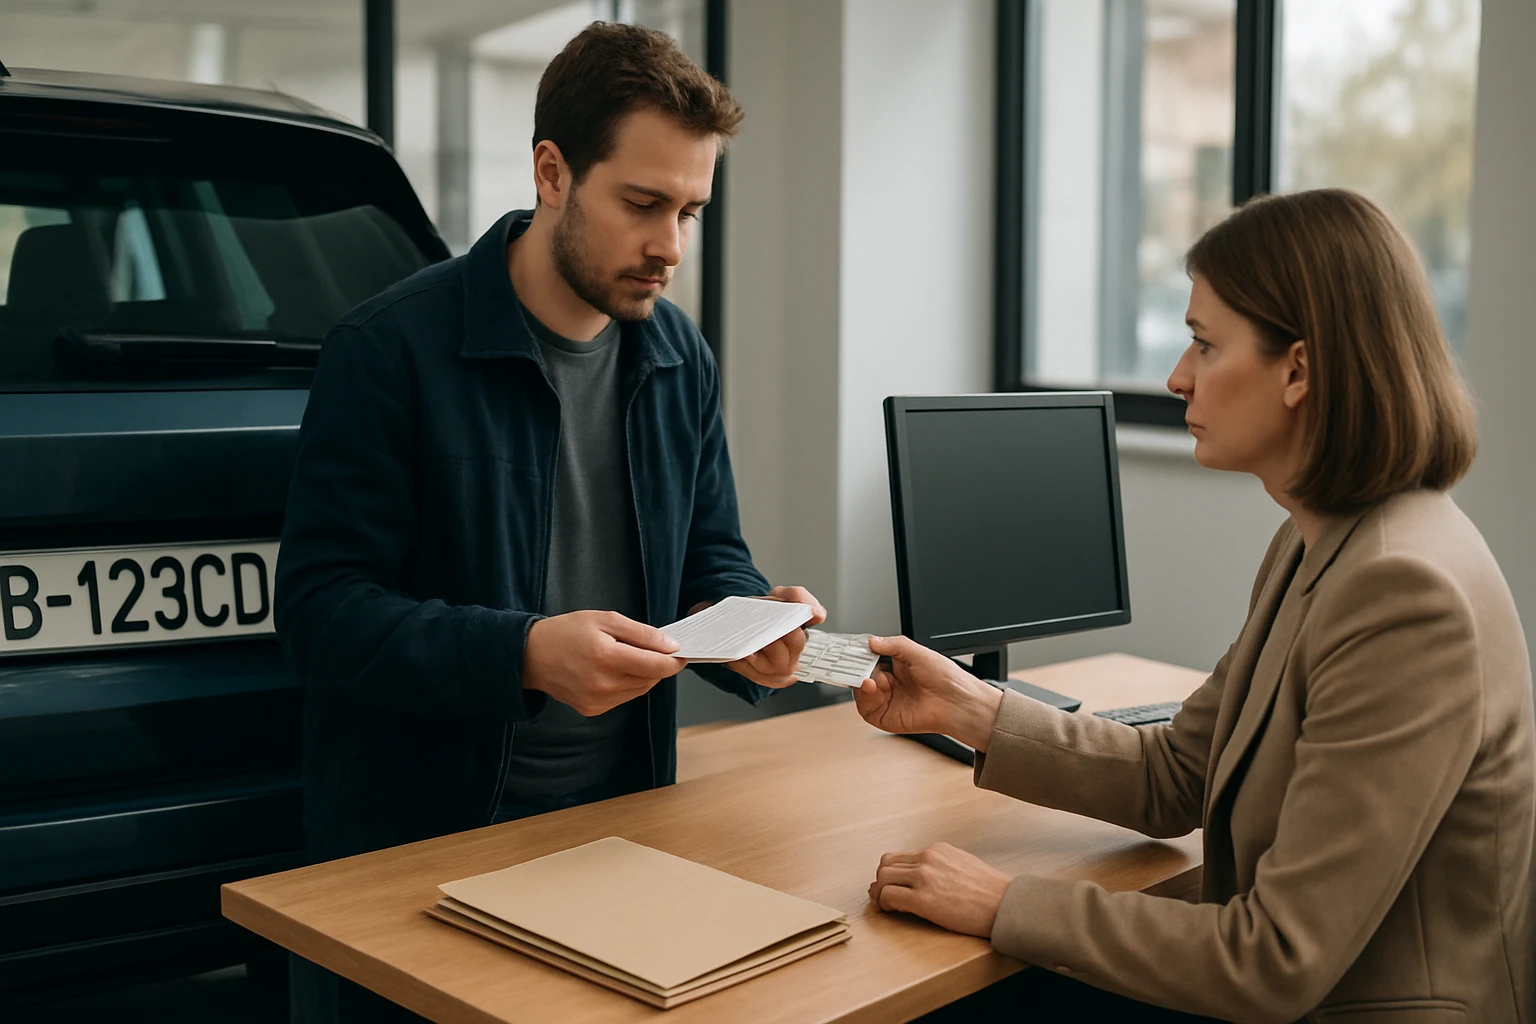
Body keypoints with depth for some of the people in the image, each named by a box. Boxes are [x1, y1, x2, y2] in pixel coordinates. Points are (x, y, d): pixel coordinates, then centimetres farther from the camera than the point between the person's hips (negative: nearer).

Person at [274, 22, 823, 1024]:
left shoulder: (681, 359, 3)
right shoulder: (393, 349, -15)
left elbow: (708, 556, 10)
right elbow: (320, 605, -19)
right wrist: (524, 652, -32)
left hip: (624, 821, 5)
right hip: (418, 844, -5)